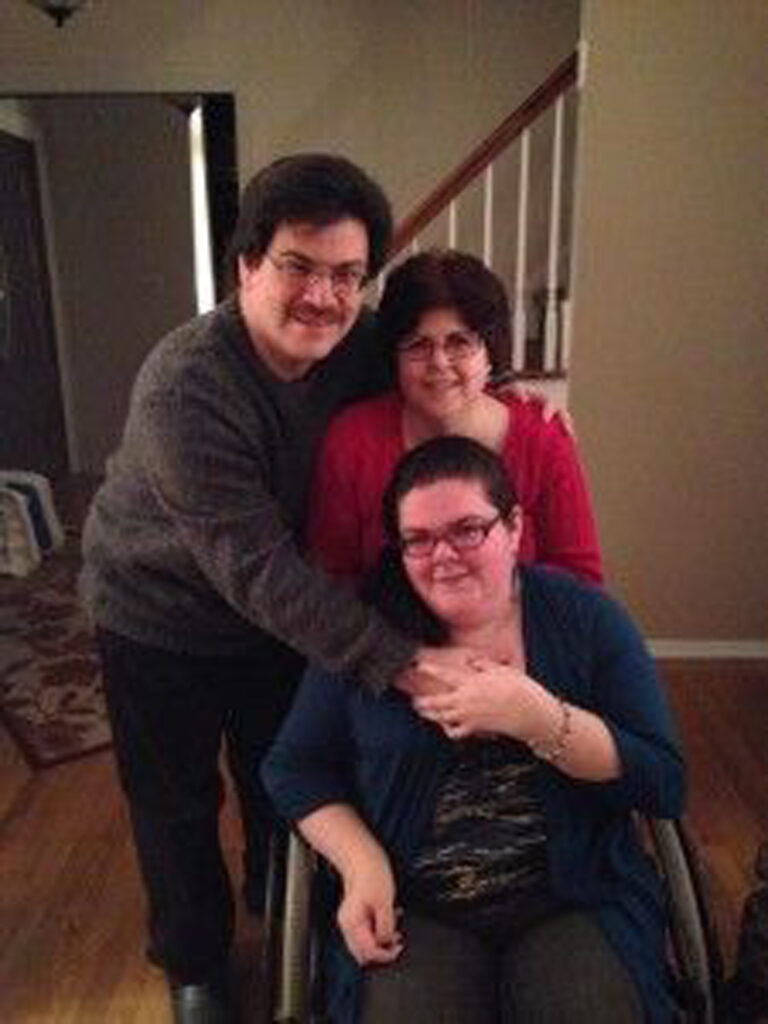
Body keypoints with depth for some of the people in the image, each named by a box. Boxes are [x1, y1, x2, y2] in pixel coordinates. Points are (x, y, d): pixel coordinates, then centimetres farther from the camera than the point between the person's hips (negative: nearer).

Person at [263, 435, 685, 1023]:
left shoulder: (585, 617, -2)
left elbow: (666, 787, -7)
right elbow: (293, 767, 6)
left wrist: (535, 716, -20)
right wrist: (361, 862, -10)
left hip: (571, 902, 1)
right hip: (412, 908, 0)